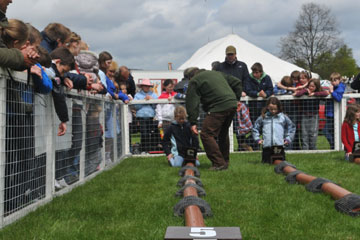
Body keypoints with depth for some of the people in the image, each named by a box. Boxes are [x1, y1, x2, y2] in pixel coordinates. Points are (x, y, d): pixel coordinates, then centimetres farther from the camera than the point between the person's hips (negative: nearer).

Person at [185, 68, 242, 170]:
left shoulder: (194, 81, 8)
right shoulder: (217, 73, 29)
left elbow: (192, 103, -1)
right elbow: (237, 82, 27)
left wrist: (193, 122, -2)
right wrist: (236, 99, 28)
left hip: (219, 108, -8)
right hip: (232, 105, 8)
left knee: (206, 134, -5)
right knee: (223, 133, 23)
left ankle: (219, 163, -10)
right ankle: (225, 162, 28)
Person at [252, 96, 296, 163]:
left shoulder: (283, 117, 8)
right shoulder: (263, 117, 7)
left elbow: (291, 127, 18)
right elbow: (255, 128, 17)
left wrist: (288, 139, 8)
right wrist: (257, 139, 6)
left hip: (279, 145, 0)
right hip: (267, 146, 0)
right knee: (266, 163, 3)